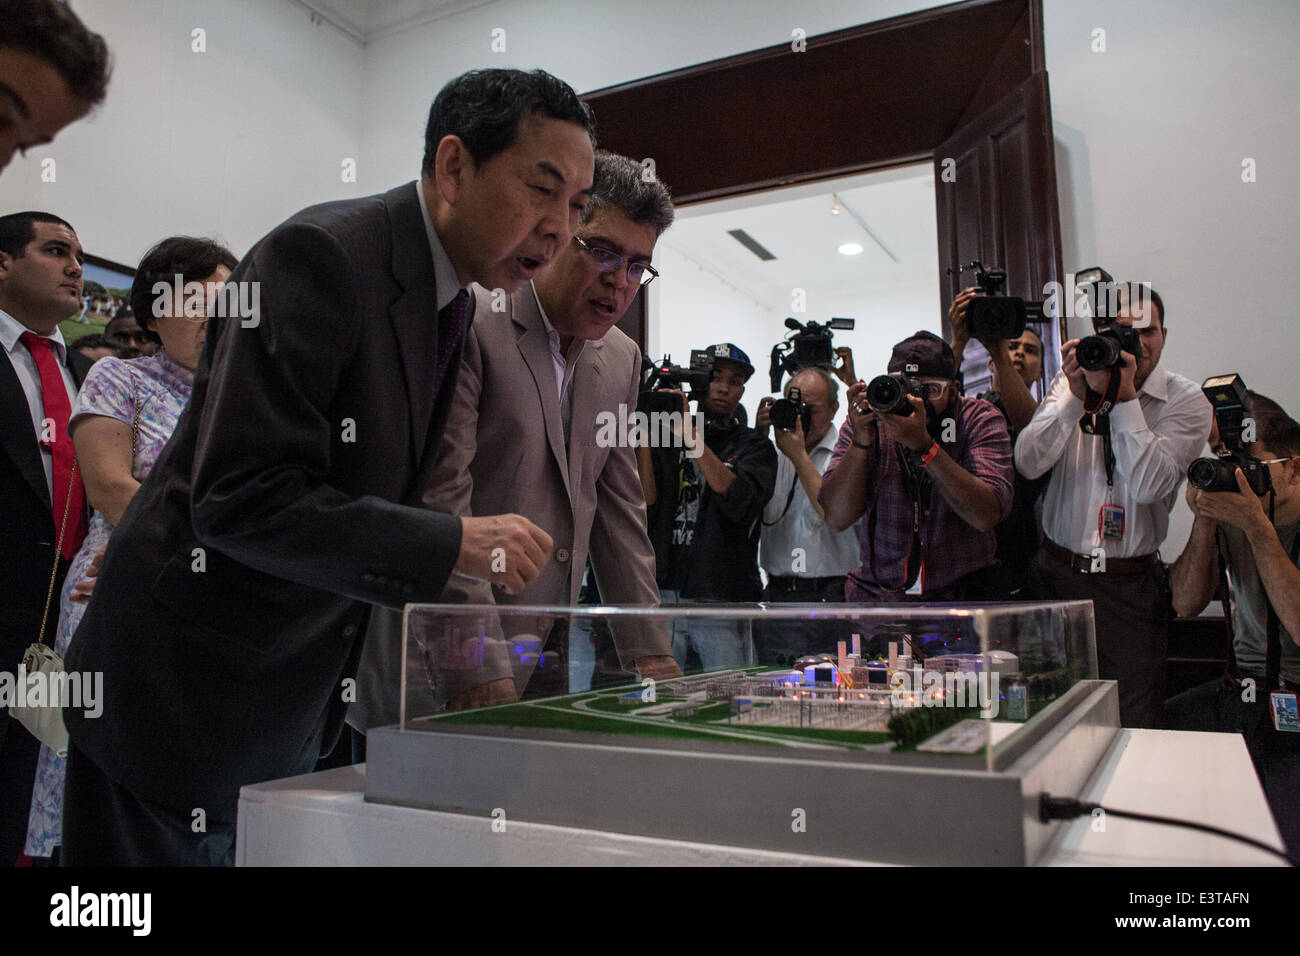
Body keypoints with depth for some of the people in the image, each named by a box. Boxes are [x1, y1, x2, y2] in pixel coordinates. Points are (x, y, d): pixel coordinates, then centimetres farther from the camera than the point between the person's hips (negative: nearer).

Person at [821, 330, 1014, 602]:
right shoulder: (866, 420, 0)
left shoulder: (980, 419, -3)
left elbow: (987, 516, -18)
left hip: (959, 593, -1)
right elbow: (836, 518, -9)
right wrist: (861, 441, -21)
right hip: (875, 595, 1)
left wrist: (924, 445, -26)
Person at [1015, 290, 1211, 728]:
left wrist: (1124, 396, -17)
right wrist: (1078, 395, -18)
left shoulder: (1187, 401, -2)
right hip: (1056, 574, 1)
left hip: (1132, 589, -1)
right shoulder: (1073, 380, 3)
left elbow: (1148, 486, -17)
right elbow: (1028, 463, -10)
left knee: (1132, 727, 3)